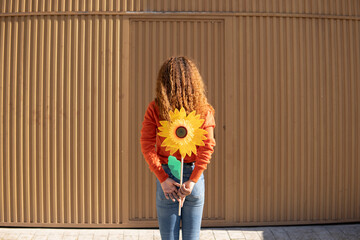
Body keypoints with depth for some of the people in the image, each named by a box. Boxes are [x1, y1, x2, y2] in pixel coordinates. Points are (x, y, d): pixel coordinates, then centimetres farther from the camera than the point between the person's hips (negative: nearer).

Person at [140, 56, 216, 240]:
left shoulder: (155, 108, -7)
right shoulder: (203, 109, -5)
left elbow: (147, 145, -11)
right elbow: (207, 147, -10)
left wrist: (163, 178, -9)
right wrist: (192, 181, -9)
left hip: (166, 176, -1)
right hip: (193, 174, 1)